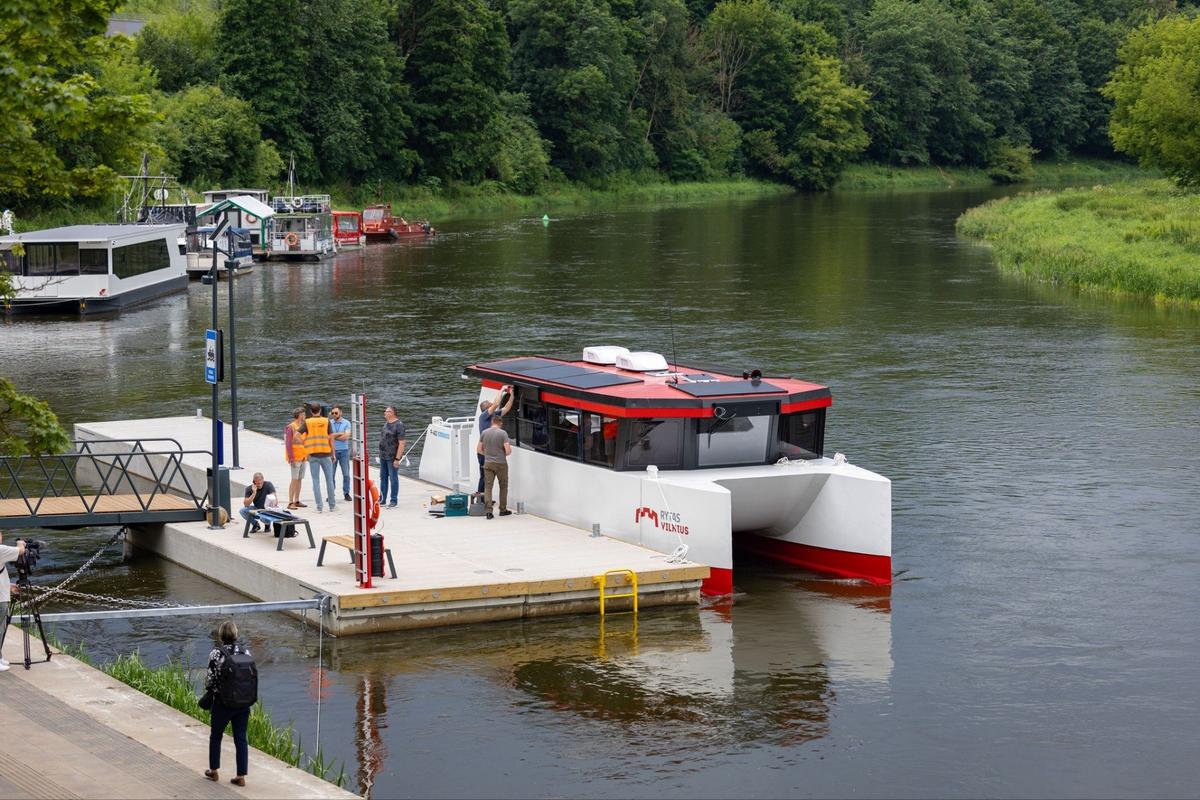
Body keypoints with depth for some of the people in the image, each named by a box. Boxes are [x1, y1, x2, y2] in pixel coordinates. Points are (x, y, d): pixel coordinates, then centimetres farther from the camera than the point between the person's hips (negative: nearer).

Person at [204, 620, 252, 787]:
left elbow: (210, 678, -12)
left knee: (216, 735, 17)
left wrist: (208, 691, 11)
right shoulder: (246, 651, -1)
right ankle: (241, 776, 9)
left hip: (223, 702, -3)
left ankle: (213, 771, 28)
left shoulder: (216, 653, -14)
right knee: (241, 738, 9)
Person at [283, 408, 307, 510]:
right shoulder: (291, 427, -11)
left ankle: (297, 501, 16)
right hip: (295, 458, -8)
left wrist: (307, 455, 17)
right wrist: (291, 458, -19)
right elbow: (288, 444, -14)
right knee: (294, 480, -10)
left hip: (303, 458, 8)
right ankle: (290, 503, -9)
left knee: (299, 480, 10)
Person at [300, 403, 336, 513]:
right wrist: (333, 454, 7)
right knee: (329, 479, 11)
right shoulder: (326, 421, 0)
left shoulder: (307, 422, -1)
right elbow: (331, 438, 0)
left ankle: (319, 507, 0)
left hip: (313, 455, 0)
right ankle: (332, 504, 15)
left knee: (316, 480, 4)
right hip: (326, 454, 0)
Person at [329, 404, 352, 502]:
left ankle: (346, 493, 9)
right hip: (332, 450, 1)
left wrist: (334, 436, -6)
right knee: (331, 474, 1)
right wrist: (340, 434, -9)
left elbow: (346, 436, -10)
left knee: (346, 474, 1)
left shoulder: (346, 423, 2)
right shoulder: (329, 423, 6)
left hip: (344, 451, -1)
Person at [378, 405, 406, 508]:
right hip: (383, 456, 8)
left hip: (392, 457, -8)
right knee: (383, 477, 13)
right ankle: (382, 499, 22)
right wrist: (381, 454, 15)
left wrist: (397, 459, -21)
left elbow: (401, 443, -18)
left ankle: (393, 501, 7)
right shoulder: (386, 423, 11)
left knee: (393, 478, 0)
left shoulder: (398, 425, -15)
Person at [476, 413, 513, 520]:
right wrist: (504, 454, 8)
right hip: (501, 463, -2)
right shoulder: (502, 433, -10)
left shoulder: (484, 433, 2)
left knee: (488, 487, 2)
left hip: (488, 463, 2)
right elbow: (508, 450, -14)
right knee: (503, 487, 14)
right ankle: (503, 510, 20)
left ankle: (489, 511, -10)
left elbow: (479, 449, 8)